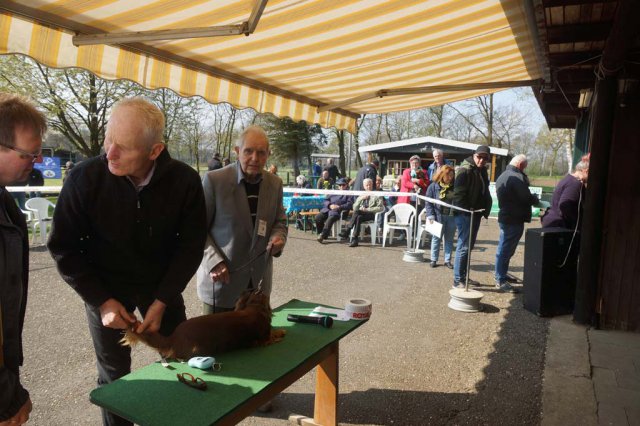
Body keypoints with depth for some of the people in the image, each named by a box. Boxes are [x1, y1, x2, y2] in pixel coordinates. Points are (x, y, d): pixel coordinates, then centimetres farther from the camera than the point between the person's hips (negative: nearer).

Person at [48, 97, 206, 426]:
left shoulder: (185, 181, -20)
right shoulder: (85, 178, -21)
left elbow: (191, 244, -10)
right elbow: (64, 248, -9)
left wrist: (161, 301, -14)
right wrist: (102, 301, -13)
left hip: (162, 286, 1)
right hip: (105, 289, -1)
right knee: (113, 376, 10)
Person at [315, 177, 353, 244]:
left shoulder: (349, 194, 15)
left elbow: (349, 204, -1)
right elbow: (326, 200, 20)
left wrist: (339, 207, -14)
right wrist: (330, 205, -2)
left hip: (337, 211, -5)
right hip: (327, 209, 5)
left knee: (330, 219, -35)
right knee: (318, 217, -21)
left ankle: (323, 236, -35)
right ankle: (320, 234, -6)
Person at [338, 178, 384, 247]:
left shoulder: (377, 195, 9)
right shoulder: (361, 195, 24)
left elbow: (380, 208, -4)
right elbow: (354, 208, 15)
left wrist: (367, 209, -12)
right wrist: (361, 199, -1)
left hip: (371, 214, -4)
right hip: (361, 213, 4)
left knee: (357, 212, -34)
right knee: (357, 215, -34)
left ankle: (347, 231, -31)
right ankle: (355, 239, -37)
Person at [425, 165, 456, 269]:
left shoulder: (454, 187, 4)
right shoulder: (433, 186, -3)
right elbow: (428, 202, -4)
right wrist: (430, 215, -13)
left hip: (452, 217, 3)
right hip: (438, 216, -3)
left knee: (449, 239, 10)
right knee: (436, 238, 6)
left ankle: (447, 260, 19)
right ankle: (433, 260, 15)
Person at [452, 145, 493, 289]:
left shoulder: (482, 170, 13)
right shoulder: (465, 170, -14)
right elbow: (458, 193, -20)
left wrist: (485, 209, 11)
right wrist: (466, 211, -21)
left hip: (476, 213, 9)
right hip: (465, 214, -9)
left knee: (469, 246, 15)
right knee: (463, 247, -7)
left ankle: (464, 276, 25)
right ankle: (457, 280, -1)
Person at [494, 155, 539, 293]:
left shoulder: (503, 175, 16)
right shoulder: (517, 177, -17)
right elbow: (527, 197, -19)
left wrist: (531, 199, 13)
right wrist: (536, 200, 1)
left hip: (504, 216, 10)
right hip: (514, 219, -10)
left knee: (504, 249, 18)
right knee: (506, 250, -6)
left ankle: (501, 275, 29)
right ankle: (501, 281, -2)